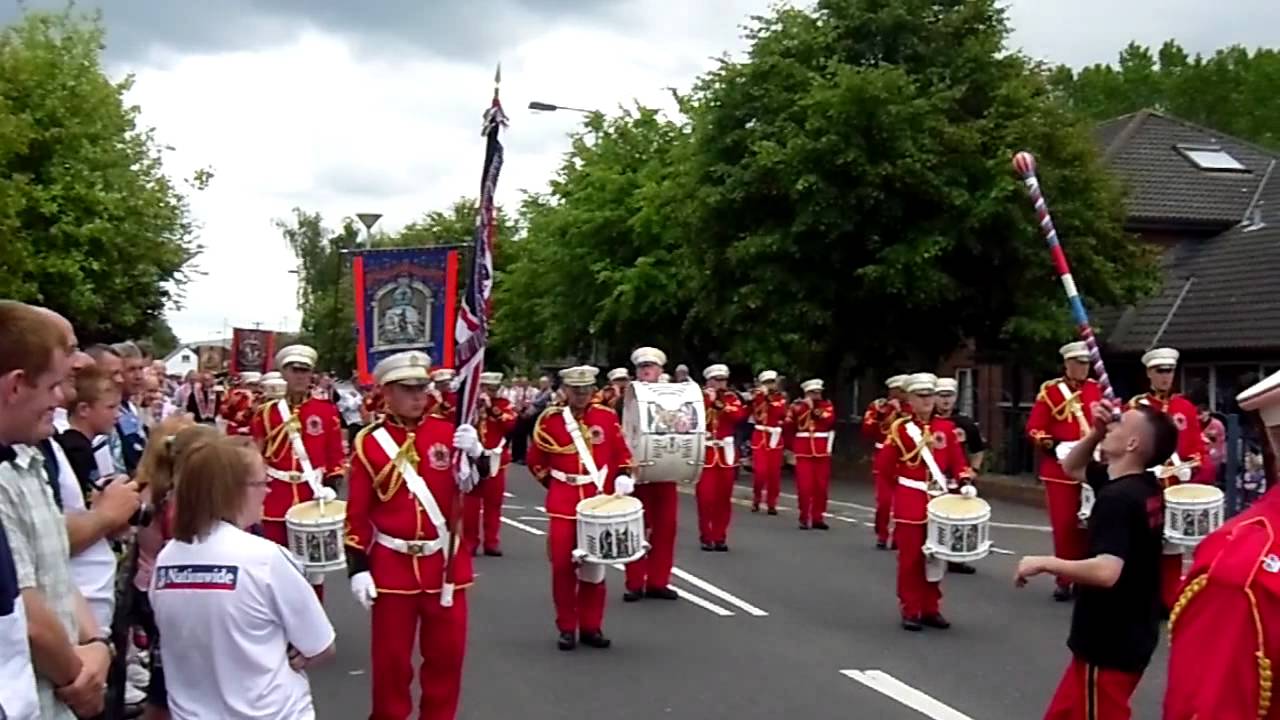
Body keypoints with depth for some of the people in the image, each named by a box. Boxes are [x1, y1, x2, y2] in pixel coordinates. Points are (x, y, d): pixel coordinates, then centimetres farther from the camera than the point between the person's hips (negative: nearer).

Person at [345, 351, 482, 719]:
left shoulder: (448, 432, 1)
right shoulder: (370, 442, -5)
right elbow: (358, 512, -3)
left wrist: (475, 454, -23)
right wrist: (357, 568, -8)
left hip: (444, 562, 2)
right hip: (391, 565, -2)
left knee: (446, 652, 10)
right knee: (392, 656, 6)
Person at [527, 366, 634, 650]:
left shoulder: (607, 417, 3)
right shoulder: (550, 420, -2)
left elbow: (621, 452, 10)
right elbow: (536, 460, 8)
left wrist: (623, 477, -6)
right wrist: (555, 485, 10)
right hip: (563, 505, -1)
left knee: (594, 566, 6)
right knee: (563, 566, -1)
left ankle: (591, 627, 16)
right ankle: (566, 628, 11)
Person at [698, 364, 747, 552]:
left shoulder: (732, 398, 9)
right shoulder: (699, 397, 1)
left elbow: (740, 415, -9)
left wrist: (721, 405, -16)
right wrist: (708, 401, -17)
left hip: (726, 452, 3)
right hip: (706, 452, -3)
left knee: (724, 497, 5)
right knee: (706, 496, -7)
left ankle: (720, 537, 13)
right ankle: (706, 537, 2)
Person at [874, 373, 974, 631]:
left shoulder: (946, 428, 7)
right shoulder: (899, 427, -3)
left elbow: (957, 461, 6)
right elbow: (883, 466, -1)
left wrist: (965, 481, -7)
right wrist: (892, 442, -12)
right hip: (910, 501, -3)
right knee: (911, 558, 0)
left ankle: (931, 608, 19)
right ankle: (910, 611, 8)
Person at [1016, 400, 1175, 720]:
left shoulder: (1117, 498, -24)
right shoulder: (1145, 486, 4)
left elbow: (1106, 571, -35)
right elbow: (1071, 468, 19)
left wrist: (1044, 563, -23)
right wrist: (1095, 431, 2)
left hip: (1110, 643, -9)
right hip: (1127, 635, 9)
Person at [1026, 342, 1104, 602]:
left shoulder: (1098, 390, 9)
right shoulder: (1050, 390, -1)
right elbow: (1034, 428, -4)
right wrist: (1053, 446, -19)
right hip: (1060, 469, -3)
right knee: (1064, 526, -1)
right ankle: (1064, 579, 9)